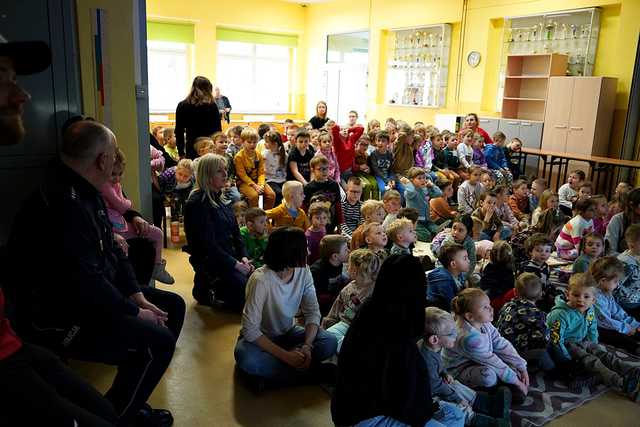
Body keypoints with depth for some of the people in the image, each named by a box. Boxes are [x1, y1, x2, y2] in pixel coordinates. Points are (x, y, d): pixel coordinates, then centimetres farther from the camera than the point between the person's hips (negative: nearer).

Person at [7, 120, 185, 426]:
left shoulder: (83, 193, 5)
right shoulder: (64, 205, -29)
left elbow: (112, 251, 10)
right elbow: (85, 284, -32)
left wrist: (138, 298, 1)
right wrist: (134, 313, -17)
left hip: (93, 295, 11)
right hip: (59, 319, -11)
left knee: (173, 306, 10)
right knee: (158, 342, -18)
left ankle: (131, 401, 19)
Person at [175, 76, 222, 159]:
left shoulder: (182, 106, 3)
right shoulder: (212, 106, -4)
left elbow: (179, 132, 5)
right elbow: (218, 130, -2)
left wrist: (181, 152, 11)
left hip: (191, 148, 2)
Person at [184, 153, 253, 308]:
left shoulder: (222, 199, 13)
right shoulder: (197, 203, -15)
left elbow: (235, 231, 14)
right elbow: (208, 244, -19)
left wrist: (243, 256, -2)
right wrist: (235, 264, -18)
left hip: (230, 256, 9)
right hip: (208, 261, -9)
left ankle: (215, 286, 12)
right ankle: (205, 288, 4)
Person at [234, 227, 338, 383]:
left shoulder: (303, 271, -12)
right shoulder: (261, 280, -29)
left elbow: (312, 312, -10)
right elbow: (250, 329, -29)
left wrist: (307, 346, -27)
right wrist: (285, 355, -33)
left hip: (288, 333, 4)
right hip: (259, 337, -4)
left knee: (329, 342, -19)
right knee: (246, 358, -37)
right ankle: (302, 371, -18)